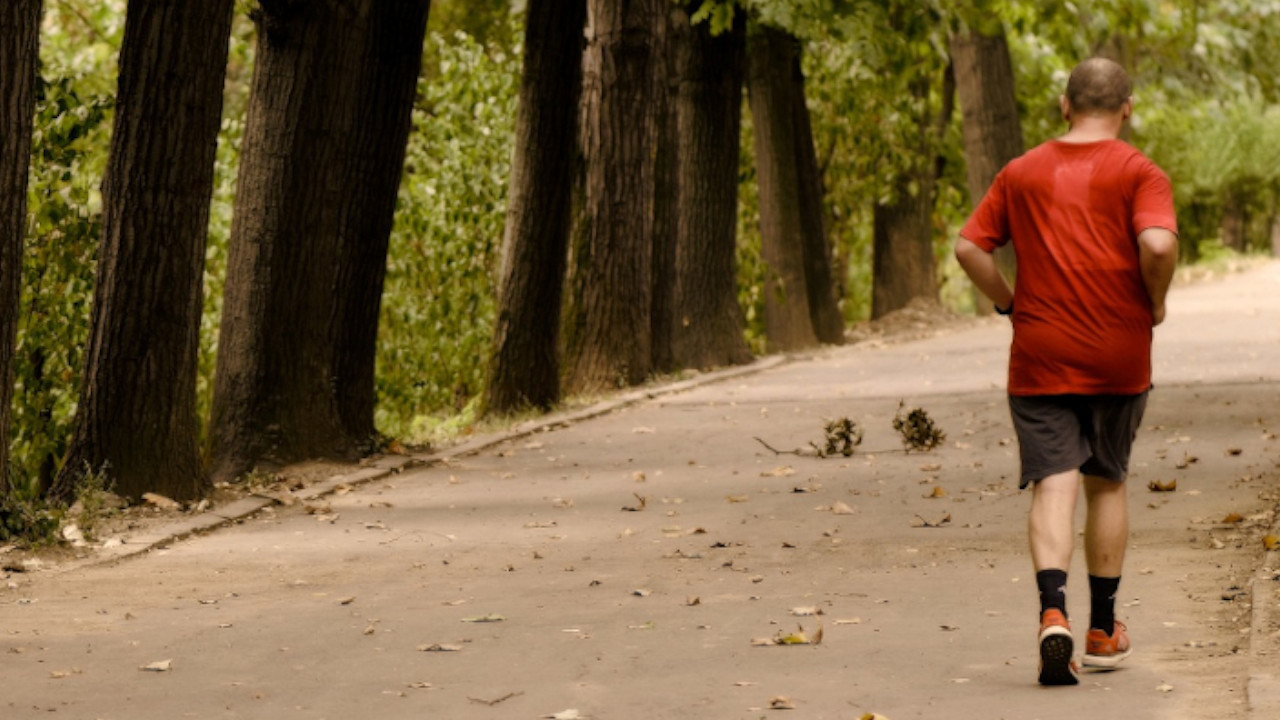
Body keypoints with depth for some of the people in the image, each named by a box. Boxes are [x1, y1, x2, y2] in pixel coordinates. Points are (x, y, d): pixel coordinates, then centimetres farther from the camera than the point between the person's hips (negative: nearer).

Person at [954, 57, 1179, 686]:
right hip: (1118, 354, -1)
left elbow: (968, 247, 3)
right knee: (1107, 481, 14)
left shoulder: (1022, 173, 7)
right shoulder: (1138, 173, -3)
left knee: (1054, 483, -4)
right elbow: (1158, 244, -19)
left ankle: (1053, 611, -28)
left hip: (1040, 354, 1)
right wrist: (1154, 304, -3)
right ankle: (1102, 630, 23)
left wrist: (1010, 304, 11)